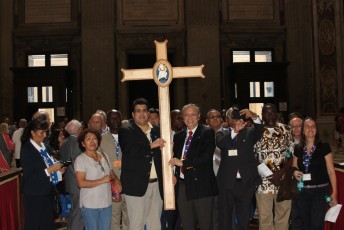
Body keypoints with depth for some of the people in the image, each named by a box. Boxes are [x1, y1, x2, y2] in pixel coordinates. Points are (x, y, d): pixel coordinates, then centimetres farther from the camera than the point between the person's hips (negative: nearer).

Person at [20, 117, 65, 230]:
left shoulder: (44, 146, 5)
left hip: (47, 192, 7)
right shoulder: (27, 150, -16)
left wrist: (57, 169, -2)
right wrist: (49, 170, -23)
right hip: (35, 196, -6)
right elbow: (29, 176, -19)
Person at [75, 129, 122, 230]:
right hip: (90, 205, -5)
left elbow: (112, 174, 20)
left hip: (106, 203, 5)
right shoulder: (80, 159, -9)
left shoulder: (104, 156, 9)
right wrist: (102, 181, -17)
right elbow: (81, 183, -18)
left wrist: (116, 181, -2)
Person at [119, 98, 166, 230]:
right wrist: (151, 146, -17)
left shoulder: (156, 131, 14)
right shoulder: (125, 131, -1)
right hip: (137, 184, -5)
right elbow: (129, 151, -18)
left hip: (157, 184, 5)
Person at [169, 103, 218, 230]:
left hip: (201, 185, -5)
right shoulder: (178, 136, 15)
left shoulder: (207, 132, -3)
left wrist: (183, 162, -15)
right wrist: (174, 175, 1)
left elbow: (206, 156, -15)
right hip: (182, 185, 6)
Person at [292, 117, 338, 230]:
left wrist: (334, 193, -10)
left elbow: (331, 171, -6)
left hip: (320, 191, -4)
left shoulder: (324, 147, -6)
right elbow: (294, 168, 16)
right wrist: (295, 173, -7)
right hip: (302, 192, 4)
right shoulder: (298, 149, 5)